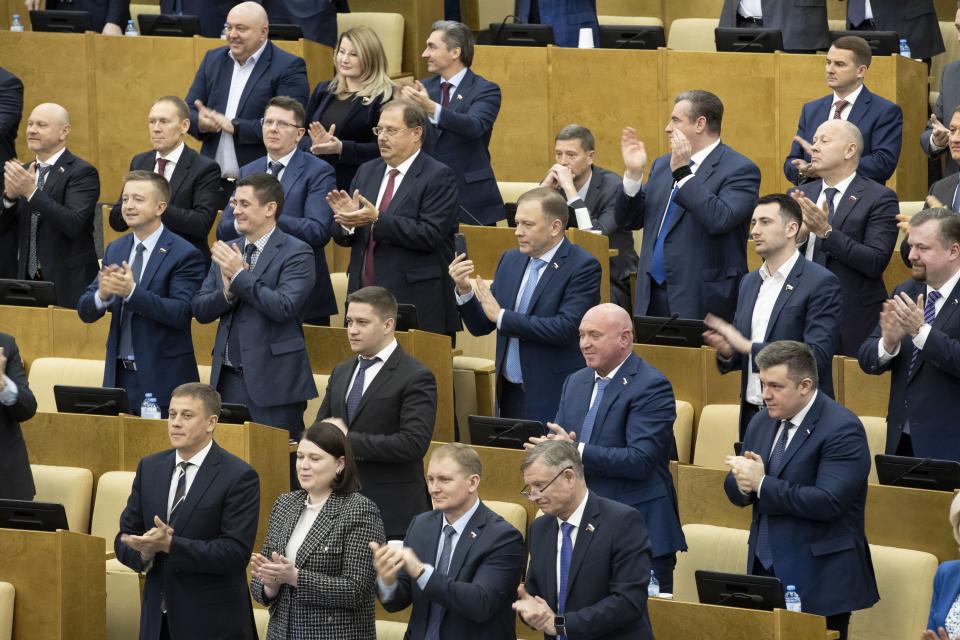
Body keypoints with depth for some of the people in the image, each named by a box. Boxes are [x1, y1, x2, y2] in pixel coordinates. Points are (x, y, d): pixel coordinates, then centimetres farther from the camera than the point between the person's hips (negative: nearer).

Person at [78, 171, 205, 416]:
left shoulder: (184, 255, -9)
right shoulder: (115, 250, 10)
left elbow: (181, 312, -19)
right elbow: (85, 311, 7)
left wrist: (132, 292, -29)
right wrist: (102, 295, -17)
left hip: (162, 379, -5)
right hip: (119, 375, 5)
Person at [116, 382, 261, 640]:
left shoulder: (239, 477, -10)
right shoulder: (149, 468, 8)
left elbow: (236, 552, -17)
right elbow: (125, 538, 10)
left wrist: (169, 544, -25)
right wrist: (144, 552, -13)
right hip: (158, 619, 5)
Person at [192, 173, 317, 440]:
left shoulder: (296, 254, -6)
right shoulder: (228, 252, 13)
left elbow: (284, 308, -19)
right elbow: (200, 310, 10)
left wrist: (240, 276, -15)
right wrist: (227, 292, -10)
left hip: (272, 382, -6)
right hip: (228, 378, 6)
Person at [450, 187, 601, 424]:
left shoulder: (583, 267, -10)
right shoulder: (510, 260, 10)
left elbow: (565, 328, -21)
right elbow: (481, 326, 12)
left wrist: (501, 316, -17)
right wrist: (464, 289, -7)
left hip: (554, 398, -6)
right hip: (509, 393, 6)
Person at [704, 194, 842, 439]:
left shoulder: (822, 283, -9)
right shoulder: (750, 282, 14)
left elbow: (817, 357, -19)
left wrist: (748, 346, -21)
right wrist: (726, 351, -5)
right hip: (752, 415, 6)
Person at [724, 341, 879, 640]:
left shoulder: (842, 430, -14)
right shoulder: (762, 422, 11)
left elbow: (828, 502, -24)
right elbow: (735, 491, 16)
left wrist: (762, 483, -19)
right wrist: (743, 482, -10)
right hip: (765, 571, 7)